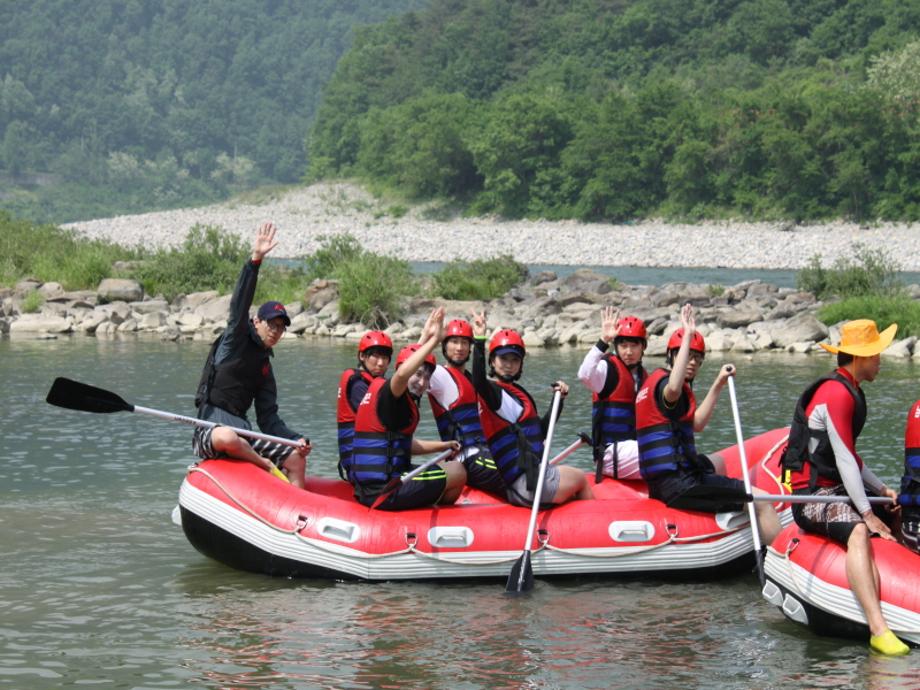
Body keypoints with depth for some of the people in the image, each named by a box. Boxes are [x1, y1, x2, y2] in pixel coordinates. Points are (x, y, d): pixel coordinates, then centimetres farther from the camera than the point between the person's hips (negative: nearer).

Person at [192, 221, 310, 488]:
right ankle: (265, 466, -15)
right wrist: (255, 260, -26)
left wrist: (296, 439, 0)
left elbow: (268, 419, 17)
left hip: (241, 432, 7)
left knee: (297, 460, -4)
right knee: (229, 438, -41)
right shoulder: (236, 339, 4)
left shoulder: (264, 367, 21)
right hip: (210, 431, -7)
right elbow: (240, 304, -14)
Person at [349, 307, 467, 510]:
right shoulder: (388, 392, -11)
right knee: (458, 472, 2)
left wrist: (442, 446, 38)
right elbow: (402, 373, -37)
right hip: (385, 493, -11)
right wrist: (433, 341, -32)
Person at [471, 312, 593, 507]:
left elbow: (540, 431, 24)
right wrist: (479, 342, -44)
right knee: (581, 479, 11)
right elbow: (479, 382, -35)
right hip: (525, 482, -9)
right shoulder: (494, 392, -10)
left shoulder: (519, 392, 18)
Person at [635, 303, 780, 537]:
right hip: (679, 486, -11)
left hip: (660, 483, 11)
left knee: (717, 462, 41)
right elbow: (674, 389, -41)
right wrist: (688, 335, -36)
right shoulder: (663, 381, -13)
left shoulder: (654, 380, 17)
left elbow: (696, 424, 22)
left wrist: (718, 384, 15)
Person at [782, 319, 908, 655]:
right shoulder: (836, 394, -16)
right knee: (858, 531, -36)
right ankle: (879, 630, -52)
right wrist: (868, 513, -21)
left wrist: (881, 489, 10)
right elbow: (844, 460, -21)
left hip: (835, 490, 12)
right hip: (811, 495, -12)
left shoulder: (850, 391, 18)